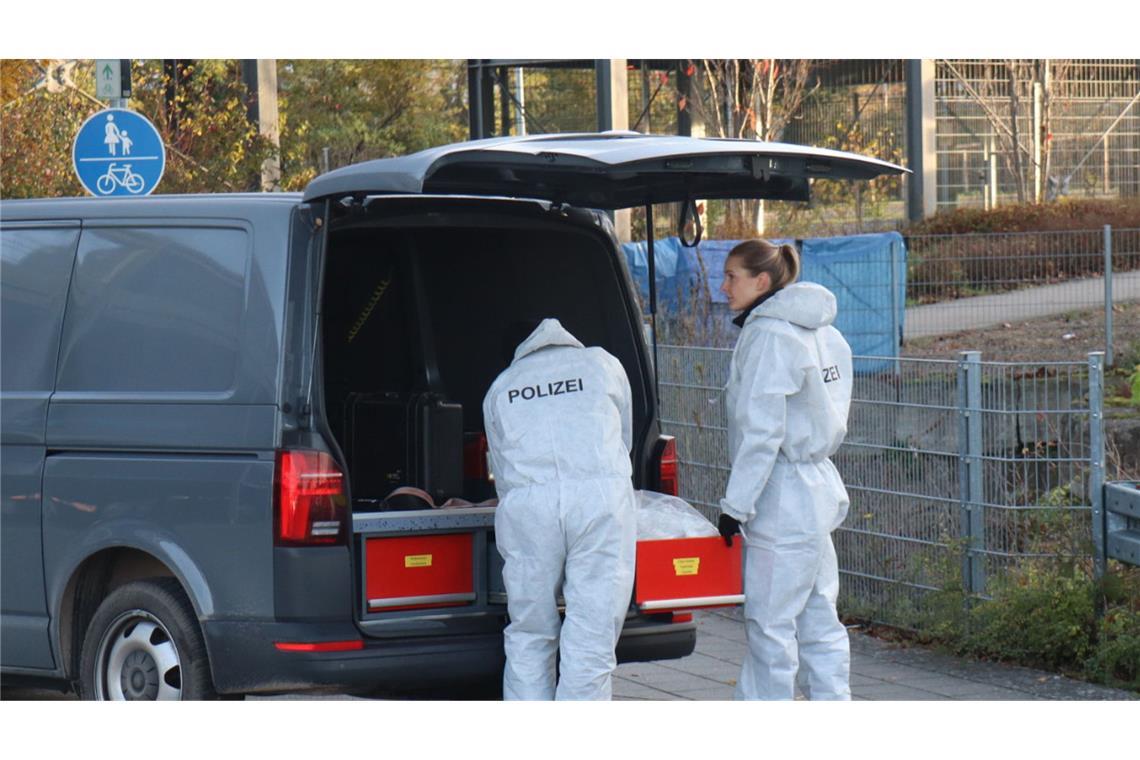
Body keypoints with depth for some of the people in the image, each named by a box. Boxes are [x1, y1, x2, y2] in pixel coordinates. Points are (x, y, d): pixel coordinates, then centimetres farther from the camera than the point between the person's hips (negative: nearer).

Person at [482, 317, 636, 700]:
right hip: (601, 498, -1)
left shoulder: (500, 387, 24)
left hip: (526, 506, 1)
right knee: (591, 640, -1)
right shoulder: (602, 364, 22)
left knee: (528, 639, 10)